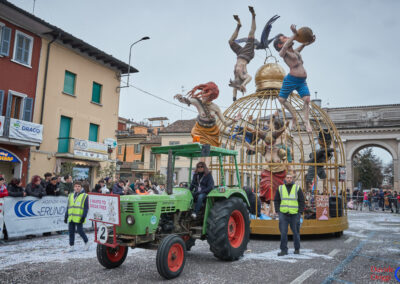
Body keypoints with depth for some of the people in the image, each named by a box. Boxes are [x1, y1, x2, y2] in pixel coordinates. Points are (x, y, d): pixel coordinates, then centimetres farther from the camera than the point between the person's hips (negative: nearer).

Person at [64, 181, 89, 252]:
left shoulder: (84, 196, -1)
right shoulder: (70, 195, 15)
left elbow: (86, 208, -4)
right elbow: (68, 207, 19)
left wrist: (83, 217, -12)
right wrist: (66, 216, 14)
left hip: (79, 218, -5)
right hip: (71, 218, 5)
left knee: (80, 231, -5)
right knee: (71, 231, 7)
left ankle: (86, 242, 18)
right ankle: (71, 246, 18)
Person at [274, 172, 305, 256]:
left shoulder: (297, 188, 3)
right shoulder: (280, 188, 7)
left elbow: (302, 201, 4)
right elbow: (276, 200, 12)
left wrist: (300, 212, -3)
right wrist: (277, 211, 2)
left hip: (294, 214, -1)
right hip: (283, 214, 1)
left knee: (296, 232, 9)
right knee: (283, 233, -1)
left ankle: (297, 249, 25)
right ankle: (284, 250, 7)